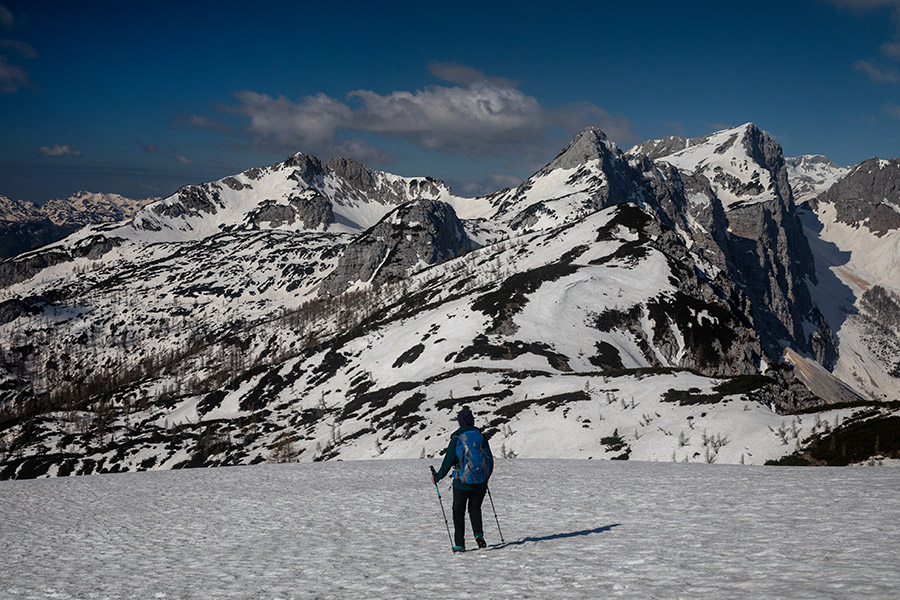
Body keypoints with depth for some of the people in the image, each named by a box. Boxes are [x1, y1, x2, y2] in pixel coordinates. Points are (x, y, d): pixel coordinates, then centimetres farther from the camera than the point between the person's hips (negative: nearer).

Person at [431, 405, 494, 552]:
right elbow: (490, 460, 10)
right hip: (481, 483, 3)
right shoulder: (481, 437, 4)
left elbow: (448, 461, -7)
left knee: (458, 512, 10)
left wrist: (437, 477, 5)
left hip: (462, 482, -3)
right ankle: (478, 534, -1)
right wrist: (486, 477, 27)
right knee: (475, 508, 21)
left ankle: (459, 544, 6)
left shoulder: (457, 439, -8)